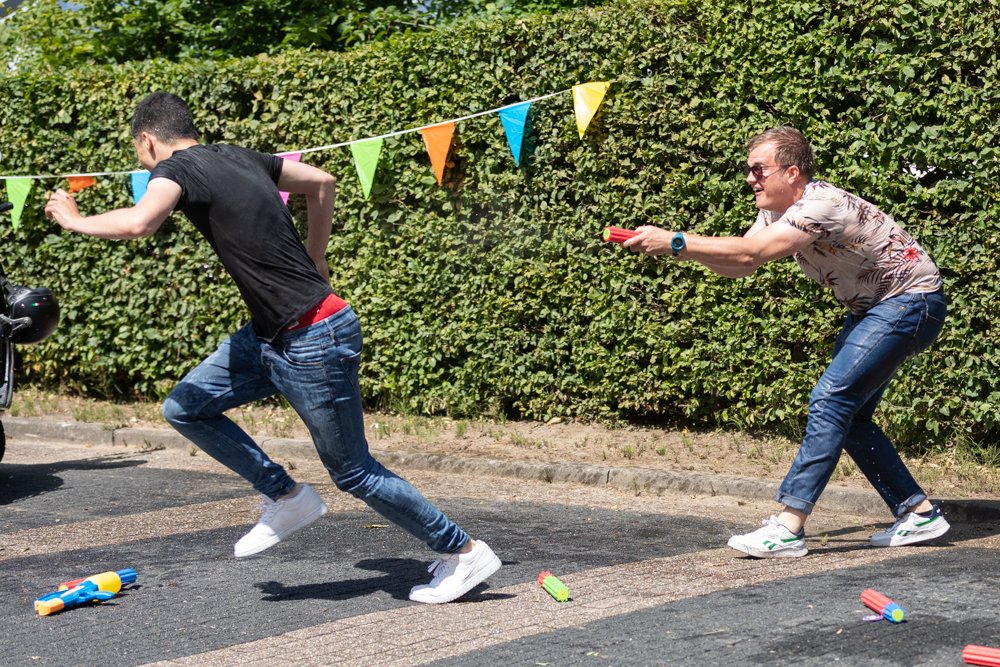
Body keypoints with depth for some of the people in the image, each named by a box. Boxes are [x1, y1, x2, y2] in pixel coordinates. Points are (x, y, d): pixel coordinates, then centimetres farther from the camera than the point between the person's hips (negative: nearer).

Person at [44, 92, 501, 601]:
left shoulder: (176, 168, -12)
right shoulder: (238, 158, 12)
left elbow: (139, 223, -33)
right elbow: (323, 183, 21)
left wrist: (74, 220, -14)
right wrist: (313, 260, 25)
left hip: (314, 342, -9)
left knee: (353, 473, 4)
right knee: (185, 407, 11)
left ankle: (465, 554, 17)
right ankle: (287, 499, 17)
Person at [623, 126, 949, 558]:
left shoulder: (821, 206, -28)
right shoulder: (776, 211, 2)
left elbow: (749, 253, -38)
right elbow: (740, 266, -3)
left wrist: (675, 242, -37)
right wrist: (682, 246, -19)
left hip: (910, 302, -10)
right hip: (870, 308, 10)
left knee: (831, 400, -20)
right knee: (848, 416, 7)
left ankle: (788, 528, -23)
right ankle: (919, 512, 16)